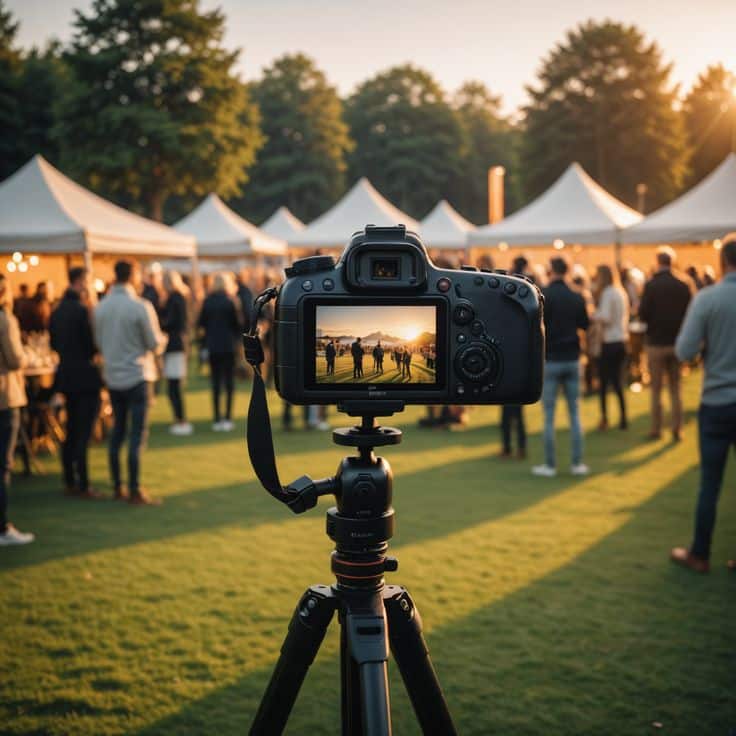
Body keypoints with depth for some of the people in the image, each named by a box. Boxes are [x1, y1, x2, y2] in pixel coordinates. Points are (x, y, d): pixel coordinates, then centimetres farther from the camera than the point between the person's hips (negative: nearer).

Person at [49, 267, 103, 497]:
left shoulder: (57, 312, 8)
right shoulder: (82, 310, -17)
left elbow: (54, 344, 15)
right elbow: (92, 344, -16)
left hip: (66, 376, 8)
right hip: (85, 376, -8)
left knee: (71, 431, 15)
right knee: (83, 433, -4)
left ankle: (70, 482, 20)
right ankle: (83, 486, 0)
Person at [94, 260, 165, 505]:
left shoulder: (101, 307, 2)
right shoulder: (141, 306, -14)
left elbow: (99, 342, 12)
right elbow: (155, 344, -8)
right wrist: (162, 338, 13)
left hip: (112, 377, 6)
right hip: (136, 376, -6)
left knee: (117, 432, 14)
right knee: (137, 436, -2)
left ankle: (117, 488, 19)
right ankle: (135, 492, 0)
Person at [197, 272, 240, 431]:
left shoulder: (207, 302, 1)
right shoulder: (228, 302, -9)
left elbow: (201, 323, 4)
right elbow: (236, 324, -6)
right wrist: (236, 335, 12)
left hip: (212, 346, 3)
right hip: (228, 346, -3)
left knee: (216, 382, 8)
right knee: (228, 380, 3)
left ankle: (217, 419, 7)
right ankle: (227, 418, -1)